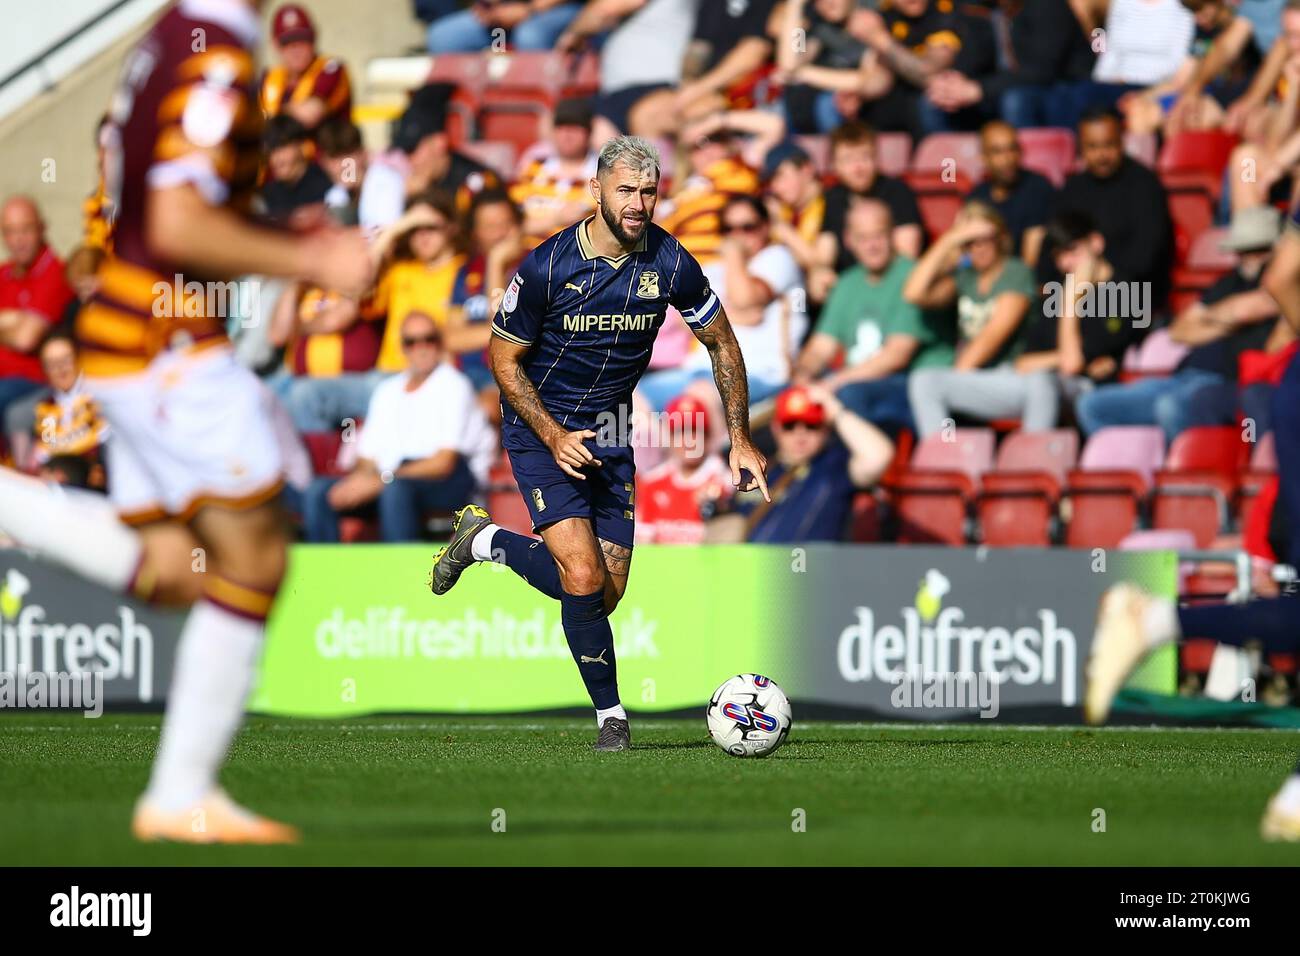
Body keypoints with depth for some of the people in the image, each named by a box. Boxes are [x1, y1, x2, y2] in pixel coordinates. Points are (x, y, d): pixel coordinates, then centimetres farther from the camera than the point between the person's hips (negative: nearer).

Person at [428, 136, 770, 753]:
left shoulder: (670, 263, -10)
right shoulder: (547, 267, -19)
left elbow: (721, 343, 3)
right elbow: (503, 357, -8)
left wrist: (740, 441, -2)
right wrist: (553, 437, -18)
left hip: (610, 435, 5)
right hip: (541, 430, -4)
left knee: (607, 592, 5)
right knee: (585, 579, -19)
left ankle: (484, 541, 28)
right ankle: (611, 716, 0)